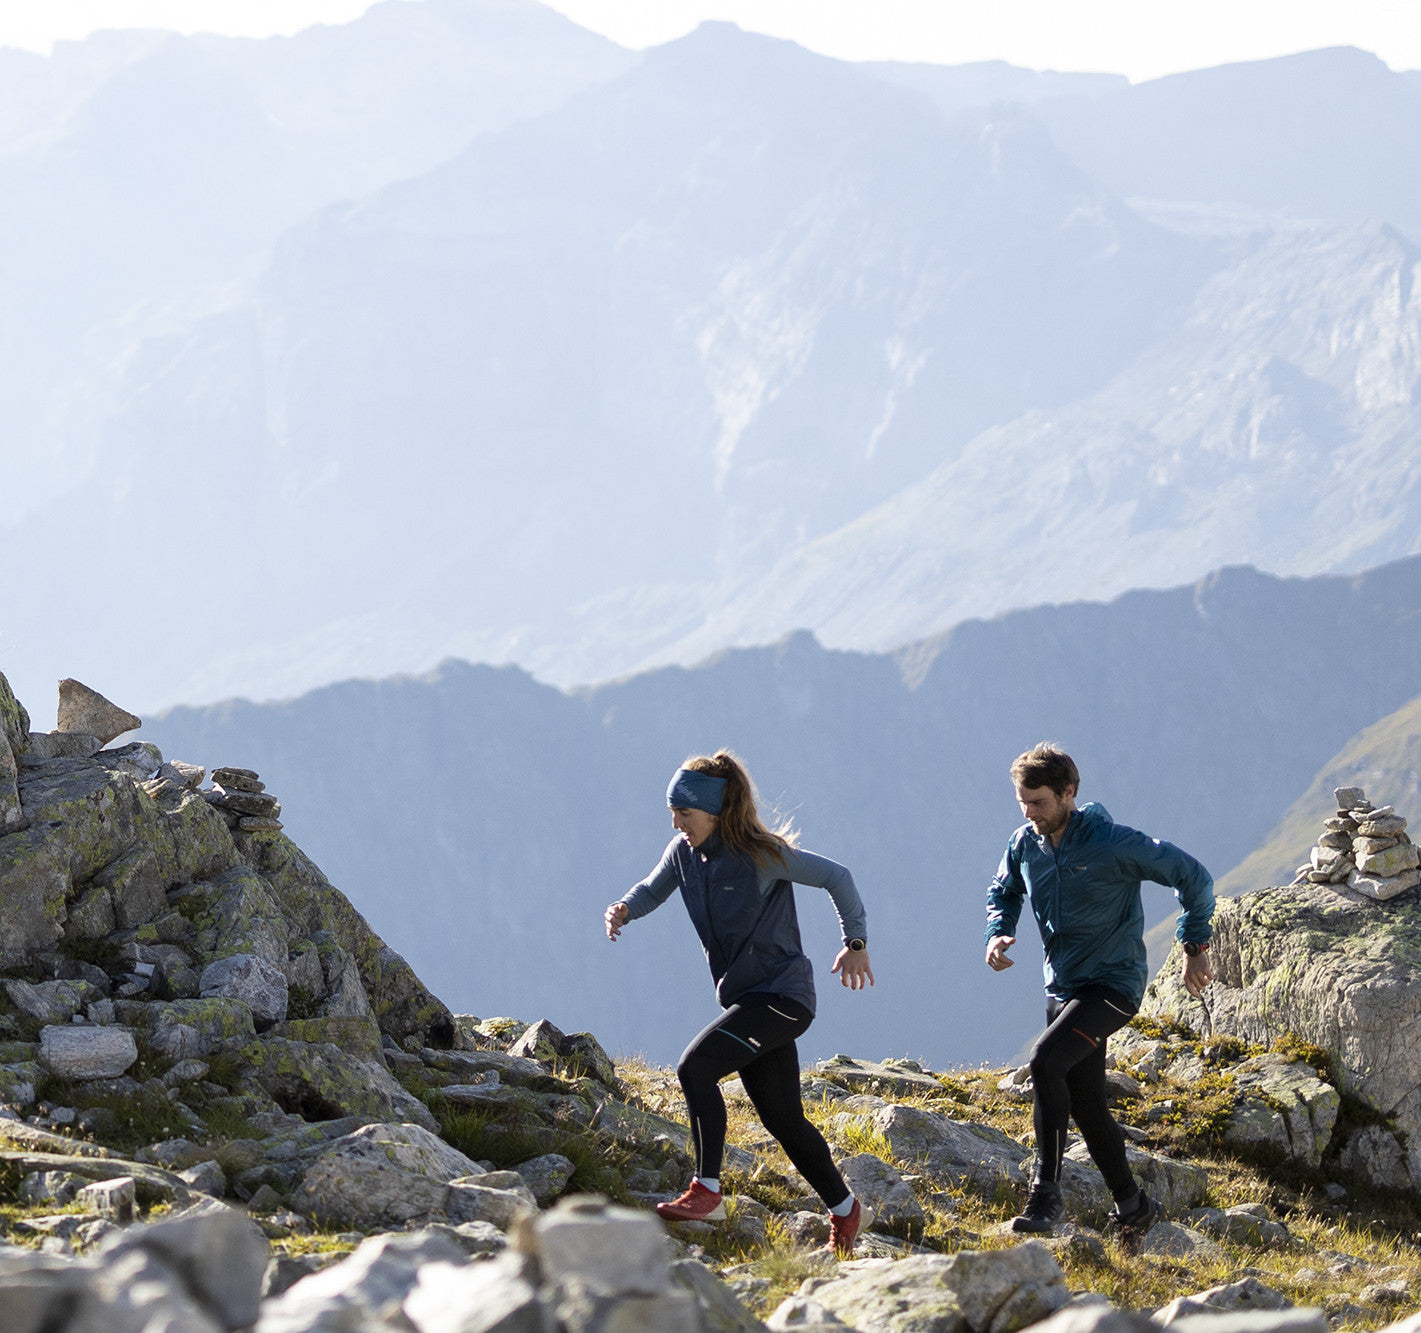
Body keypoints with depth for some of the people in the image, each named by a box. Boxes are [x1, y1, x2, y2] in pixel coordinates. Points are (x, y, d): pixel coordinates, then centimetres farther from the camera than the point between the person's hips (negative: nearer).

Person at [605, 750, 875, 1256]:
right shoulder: (683, 852, 2)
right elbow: (652, 890, 16)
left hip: (782, 994, -8)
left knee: (696, 1066, -25)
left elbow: (836, 877, -7)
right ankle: (844, 1210, 28)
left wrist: (856, 943, 0)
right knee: (782, 1119, 12)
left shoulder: (762, 856, -16)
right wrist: (625, 908, -7)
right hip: (743, 999, 8)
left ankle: (706, 1191, -25)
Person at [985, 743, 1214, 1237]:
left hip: (1113, 983, -8)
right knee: (1085, 1105, 10)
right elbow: (1003, 893, 21)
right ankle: (1132, 1206, 25)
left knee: (1045, 1060, -28)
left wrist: (1195, 946, -8)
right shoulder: (1025, 844, 1)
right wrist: (998, 933, 0)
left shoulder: (1111, 844, -19)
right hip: (1063, 988, 8)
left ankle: (1046, 1191, -24)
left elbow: (1192, 876, -12)